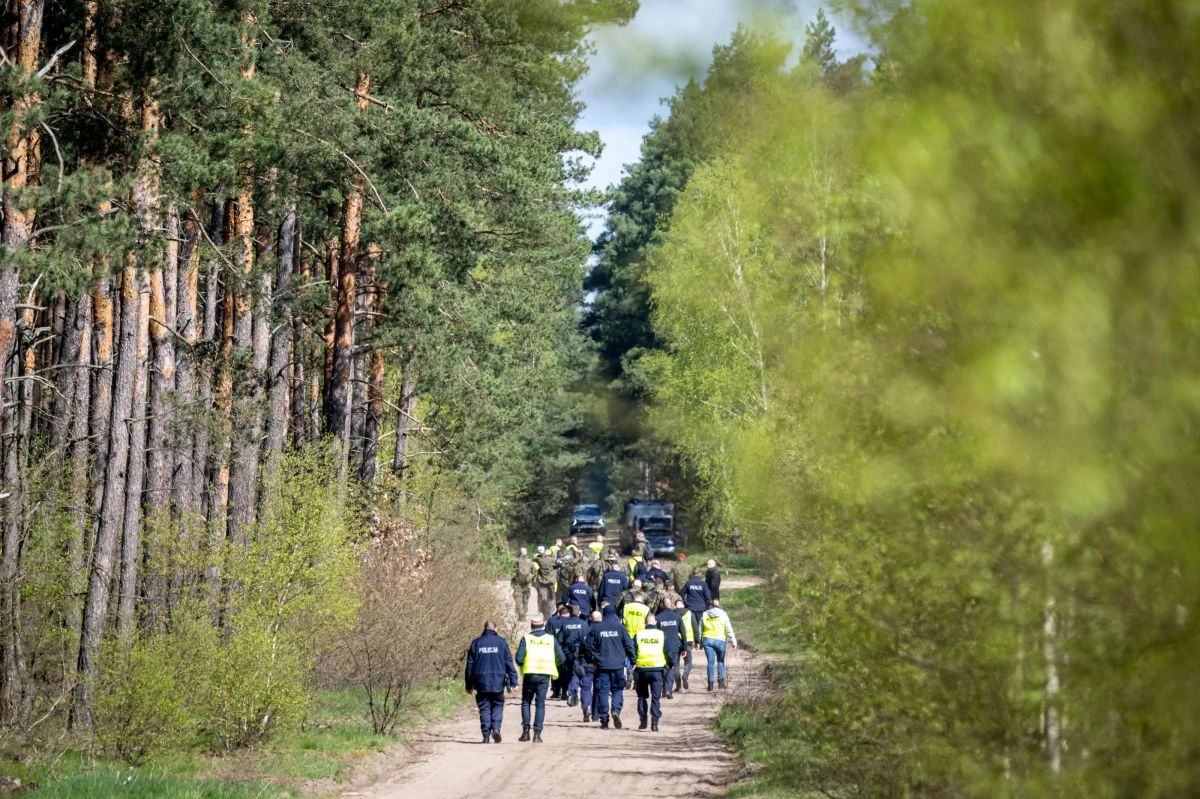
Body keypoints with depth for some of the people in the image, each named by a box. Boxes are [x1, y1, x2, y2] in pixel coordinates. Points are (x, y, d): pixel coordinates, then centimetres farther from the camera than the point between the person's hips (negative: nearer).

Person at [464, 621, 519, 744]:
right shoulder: (502, 642, 2)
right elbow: (509, 664, 0)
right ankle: (496, 728, -9)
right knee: (498, 706, 12)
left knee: (484, 709, 5)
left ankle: (486, 735, -3)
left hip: (481, 683, 1)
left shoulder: (476, 643, 6)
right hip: (498, 682, -1)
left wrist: (469, 685, 13)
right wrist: (513, 682, 4)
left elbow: (470, 665, 8)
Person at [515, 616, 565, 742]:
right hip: (545, 676, 1)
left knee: (526, 702, 12)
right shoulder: (551, 639, 4)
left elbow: (519, 658, -8)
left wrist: (522, 664, 13)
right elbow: (561, 659, 2)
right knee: (540, 704, 5)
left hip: (530, 674, -1)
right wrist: (553, 665, 21)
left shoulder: (526, 638, -1)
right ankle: (537, 733, -2)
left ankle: (525, 730, 2)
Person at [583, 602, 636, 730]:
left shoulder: (596, 628, -1)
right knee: (617, 689, 11)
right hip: (618, 665, 0)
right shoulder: (619, 627, -2)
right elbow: (629, 644, -1)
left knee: (602, 691, 4)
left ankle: (604, 720, 2)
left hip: (602, 665, 0)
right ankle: (616, 710, -15)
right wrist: (633, 660, 9)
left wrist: (591, 660, 16)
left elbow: (588, 645, 3)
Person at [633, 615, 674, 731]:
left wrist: (633, 664, 15)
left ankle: (642, 721, 14)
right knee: (655, 698, 2)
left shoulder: (638, 635, 1)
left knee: (642, 697, 16)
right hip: (657, 669, -1)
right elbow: (668, 652, 2)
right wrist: (671, 664, 17)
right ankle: (654, 723, -5)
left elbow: (632, 651, 1)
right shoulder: (661, 635, 0)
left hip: (641, 669, 1)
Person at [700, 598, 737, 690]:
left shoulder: (705, 614, 9)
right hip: (720, 640, -1)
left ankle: (710, 683, -4)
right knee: (720, 661, 14)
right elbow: (729, 629, 1)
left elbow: (700, 629, 11)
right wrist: (733, 642, 4)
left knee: (711, 662, 2)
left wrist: (700, 642, 18)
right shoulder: (723, 614, 3)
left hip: (707, 639, 1)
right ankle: (721, 679, 2)